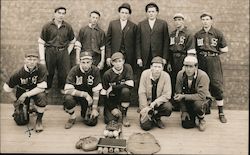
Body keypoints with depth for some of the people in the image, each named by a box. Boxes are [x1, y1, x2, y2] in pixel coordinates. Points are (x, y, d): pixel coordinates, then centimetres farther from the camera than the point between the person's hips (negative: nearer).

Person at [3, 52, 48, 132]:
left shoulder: (41, 68, -24)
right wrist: (16, 100, -2)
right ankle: (26, 109, 34)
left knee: (41, 97, -37)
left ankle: (39, 120, -9)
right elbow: (7, 88, -7)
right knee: (20, 121, -2)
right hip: (22, 92, 1)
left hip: (36, 91, -1)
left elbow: (42, 87, -25)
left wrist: (25, 95, -27)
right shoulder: (19, 73, -21)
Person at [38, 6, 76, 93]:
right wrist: (42, 59, -5)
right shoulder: (47, 26, 1)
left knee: (65, 73, 2)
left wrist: (67, 53, 8)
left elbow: (72, 42, 19)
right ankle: (46, 89, 26)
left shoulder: (68, 27, 8)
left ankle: (62, 88, 25)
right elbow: (41, 43, 1)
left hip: (63, 52, 2)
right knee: (48, 73, 4)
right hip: (50, 51, -1)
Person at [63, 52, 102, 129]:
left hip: (89, 97, 1)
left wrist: (95, 108, -15)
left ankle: (84, 113, 26)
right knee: (68, 99, -37)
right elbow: (67, 90, -26)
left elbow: (96, 91, -11)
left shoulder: (95, 70, -13)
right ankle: (72, 117, -4)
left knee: (92, 122, -11)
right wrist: (85, 94, -32)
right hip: (76, 94, -1)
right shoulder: (74, 70, -19)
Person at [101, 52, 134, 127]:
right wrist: (112, 108, -17)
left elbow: (130, 85, -22)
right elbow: (104, 94, -10)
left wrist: (112, 87, -19)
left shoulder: (127, 68, -11)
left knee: (125, 90, -34)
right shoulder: (107, 74, -12)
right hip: (111, 99, -1)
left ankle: (123, 115, -12)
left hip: (122, 98, 1)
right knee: (111, 121, -22)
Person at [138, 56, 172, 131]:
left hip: (159, 102, 2)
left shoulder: (166, 76, -14)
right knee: (146, 126, -18)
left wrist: (153, 104, -25)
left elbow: (167, 95, -16)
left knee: (168, 108, -31)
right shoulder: (145, 74, -14)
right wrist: (145, 108, -17)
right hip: (147, 101, -1)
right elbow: (142, 93, -12)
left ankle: (156, 117, 2)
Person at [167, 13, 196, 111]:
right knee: (173, 83, 7)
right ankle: (174, 105, 18)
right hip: (173, 62, 5)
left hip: (183, 61, -5)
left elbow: (191, 51, -9)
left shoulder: (188, 34, -3)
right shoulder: (172, 34, 15)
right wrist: (169, 63, 11)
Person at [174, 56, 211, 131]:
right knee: (186, 125, -10)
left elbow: (201, 96, -29)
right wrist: (184, 110, -8)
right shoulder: (180, 74, -12)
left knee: (198, 105, -38)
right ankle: (192, 116, 27)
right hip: (187, 100, 3)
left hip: (202, 99, -3)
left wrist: (184, 96, -31)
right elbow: (179, 93, -5)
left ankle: (201, 120, -3)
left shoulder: (203, 76, -24)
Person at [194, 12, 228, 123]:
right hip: (201, 63, 2)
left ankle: (221, 113, 6)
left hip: (214, 61, -2)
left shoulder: (218, 33, 5)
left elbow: (225, 49, 6)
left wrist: (215, 51, 2)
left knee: (217, 86, -4)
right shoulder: (197, 35, 12)